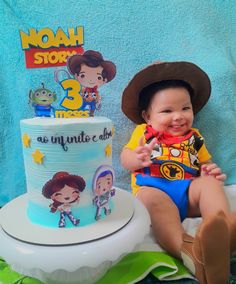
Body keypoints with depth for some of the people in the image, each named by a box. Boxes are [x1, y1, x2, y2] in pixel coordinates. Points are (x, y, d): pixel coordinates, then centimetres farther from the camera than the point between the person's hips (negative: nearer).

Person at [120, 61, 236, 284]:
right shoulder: (143, 132, 16)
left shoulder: (194, 137, 24)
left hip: (189, 190, 3)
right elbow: (125, 158, 8)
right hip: (154, 189, -2)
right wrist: (138, 159, -17)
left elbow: (206, 163, 25)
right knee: (151, 198, -35)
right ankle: (187, 249, -54)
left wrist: (213, 172, -1)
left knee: (209, 183, -24)